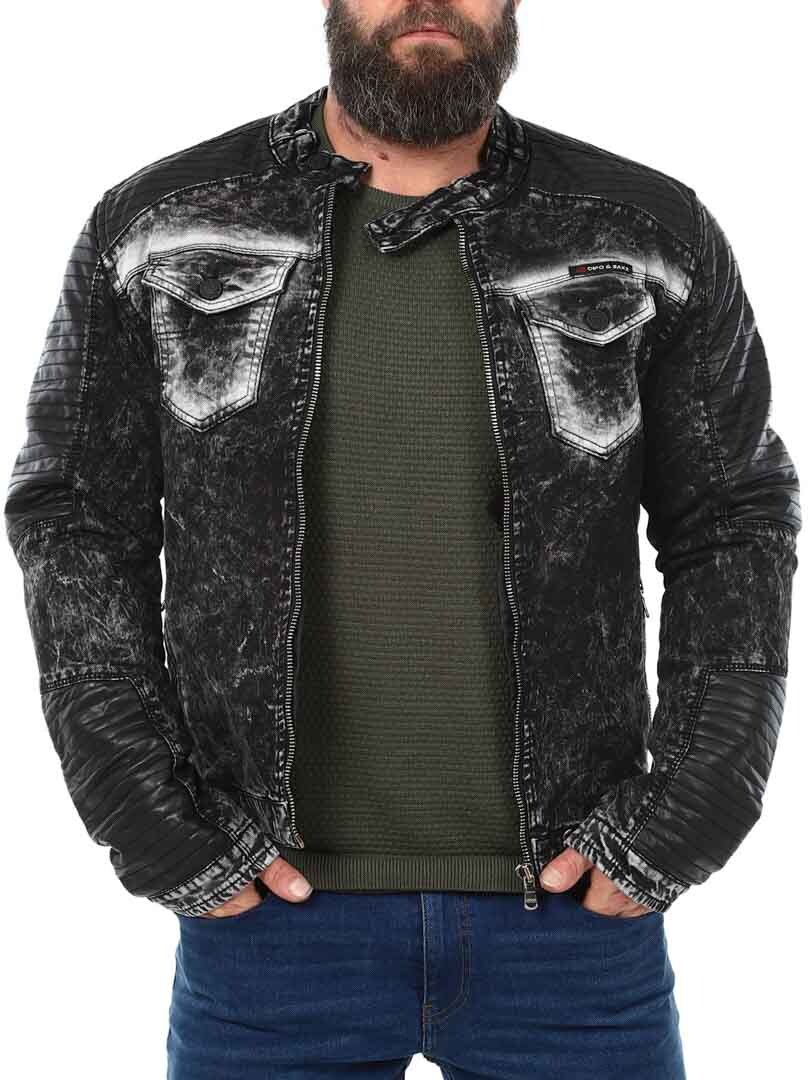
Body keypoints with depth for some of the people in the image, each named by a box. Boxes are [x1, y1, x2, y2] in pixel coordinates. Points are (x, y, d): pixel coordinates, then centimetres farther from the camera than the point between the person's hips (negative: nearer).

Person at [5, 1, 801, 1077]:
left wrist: (692, 807, -5)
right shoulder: (159, 225, 0)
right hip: (273, 904, 0)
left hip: (572, 907, 1)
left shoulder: (650, 235, 0)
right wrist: (145, 814, -6)